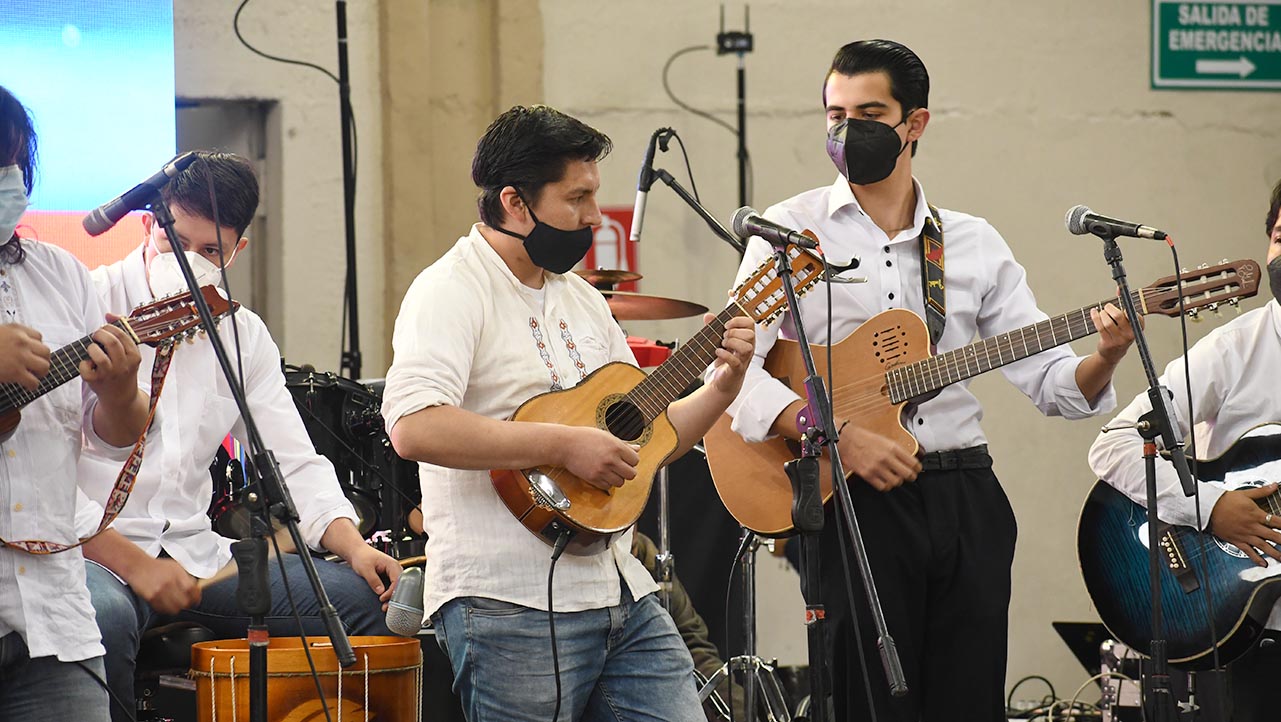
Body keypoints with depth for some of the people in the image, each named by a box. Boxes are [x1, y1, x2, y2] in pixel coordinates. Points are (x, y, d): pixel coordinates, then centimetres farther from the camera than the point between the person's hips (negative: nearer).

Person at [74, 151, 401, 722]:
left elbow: (293, 462, 11)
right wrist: (131, 563, -20)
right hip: (91, 549, -6)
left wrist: (352, 545, -8)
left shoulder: (243, 336, 11)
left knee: (356, 597, -8)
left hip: (194, 554, 6)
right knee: (105, 617, -40)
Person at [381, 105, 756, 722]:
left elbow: (643, 440, 25)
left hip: (622, 596, 8)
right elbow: (414, 427, -26)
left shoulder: (582, 300, 19)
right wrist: (565, 445, -23)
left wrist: (722, 387, 8)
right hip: (511, 604, -8)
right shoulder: (452, 292, -9)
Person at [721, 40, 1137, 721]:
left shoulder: (973, 242, 12)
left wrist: (1105, 358, -13)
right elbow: (733, 369, -9)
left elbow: (1050, 381, 9)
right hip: (851, 504, -3)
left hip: (965, 498, 3)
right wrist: (842, 437, -20)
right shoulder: (792, 230, 2)